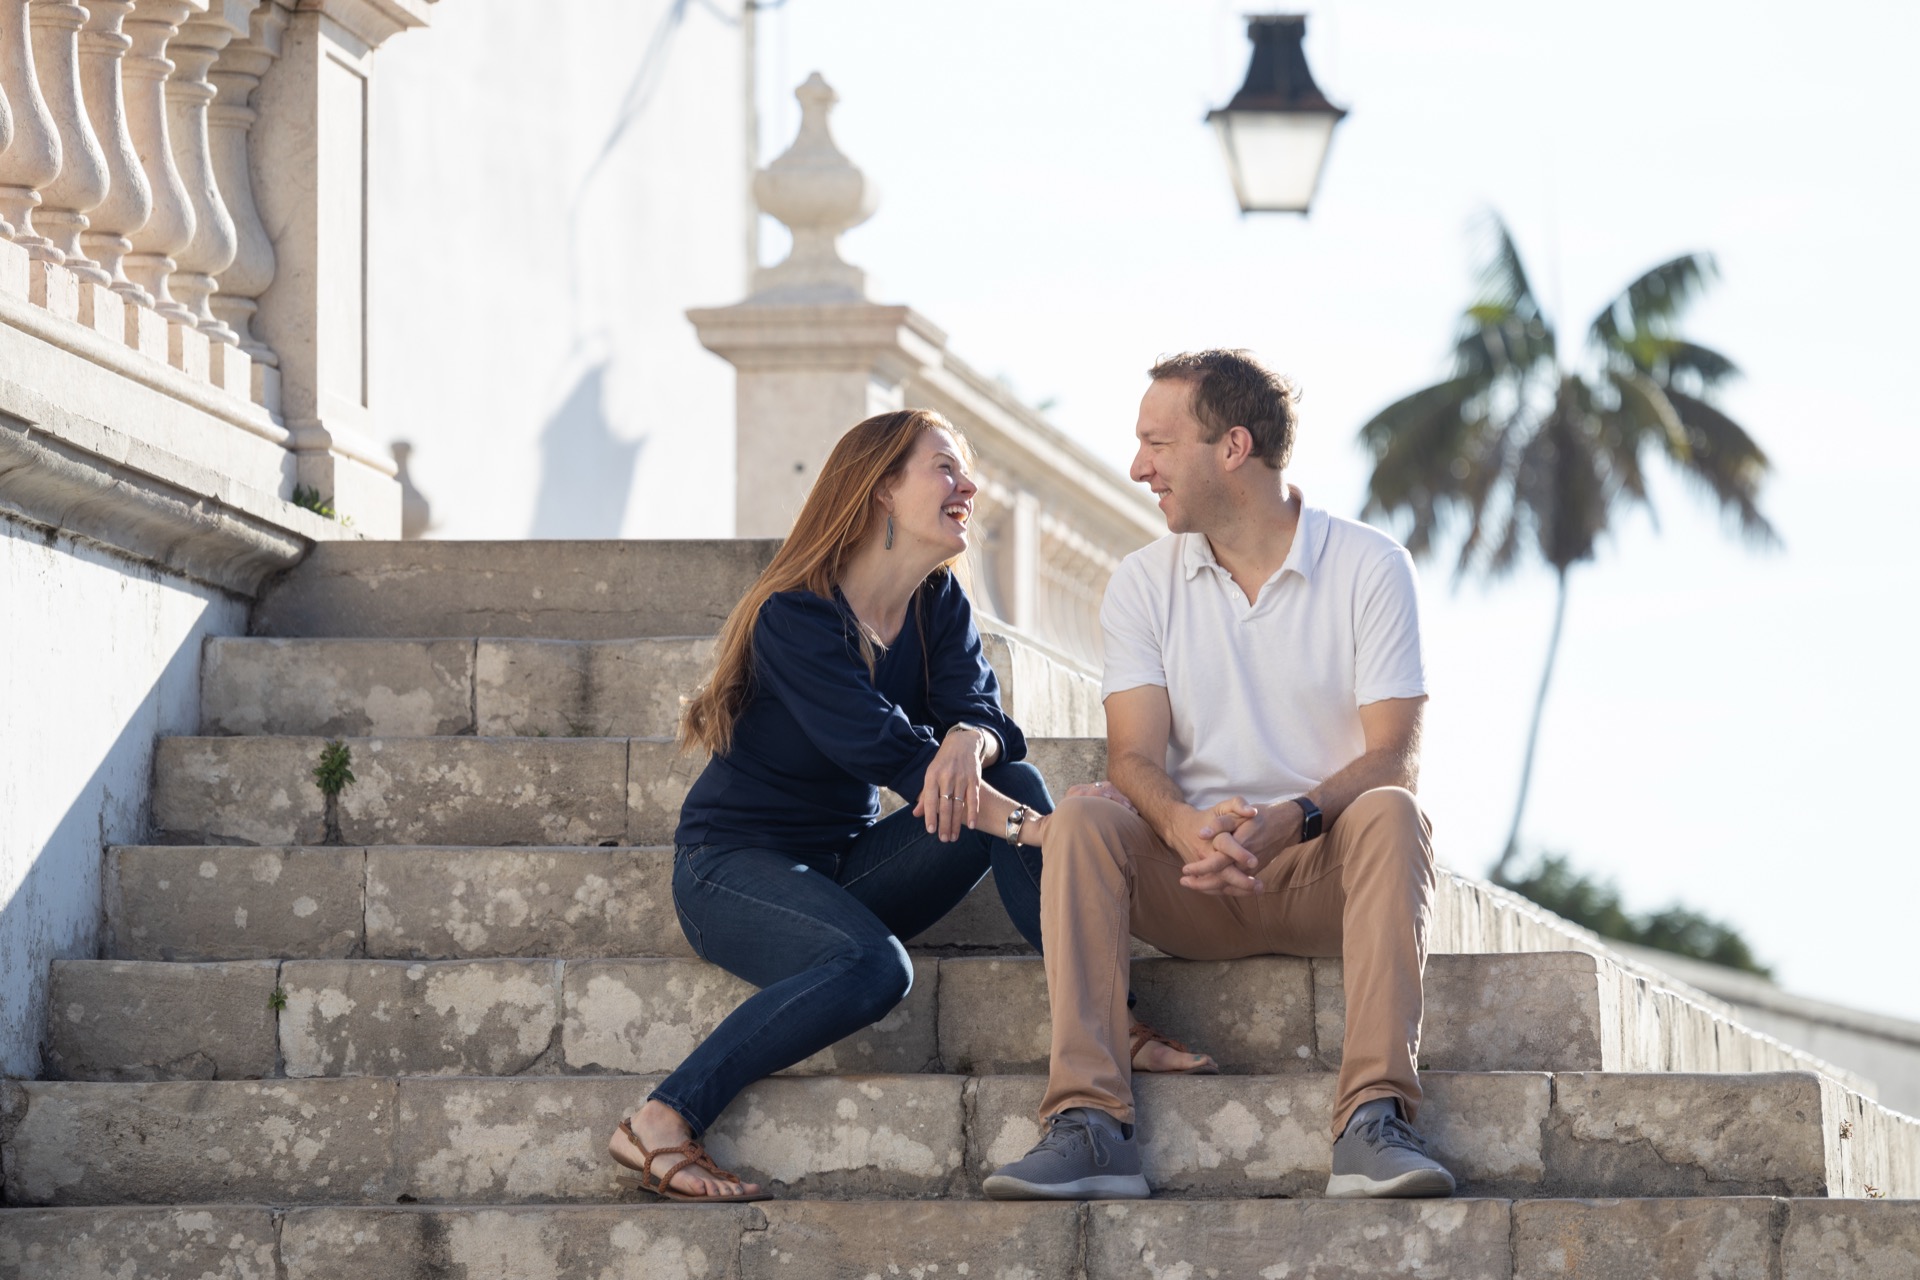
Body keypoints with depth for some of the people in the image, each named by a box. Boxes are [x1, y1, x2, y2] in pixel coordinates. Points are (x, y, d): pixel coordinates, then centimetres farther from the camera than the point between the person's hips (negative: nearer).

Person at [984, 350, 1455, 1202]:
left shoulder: (1370, 568, -2)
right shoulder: (1145, 583, 6)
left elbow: (1394, 759, -11)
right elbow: (1135, 759, -6)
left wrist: (1285, 822, -31)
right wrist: (1188, 827, -30)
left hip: (1327, 869, -2)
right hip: (1192, 881, 2)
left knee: (1388, 814, -33)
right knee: (1081, 820, -26)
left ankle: (1373, 1117, -43)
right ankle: (1088, 1125, -38)